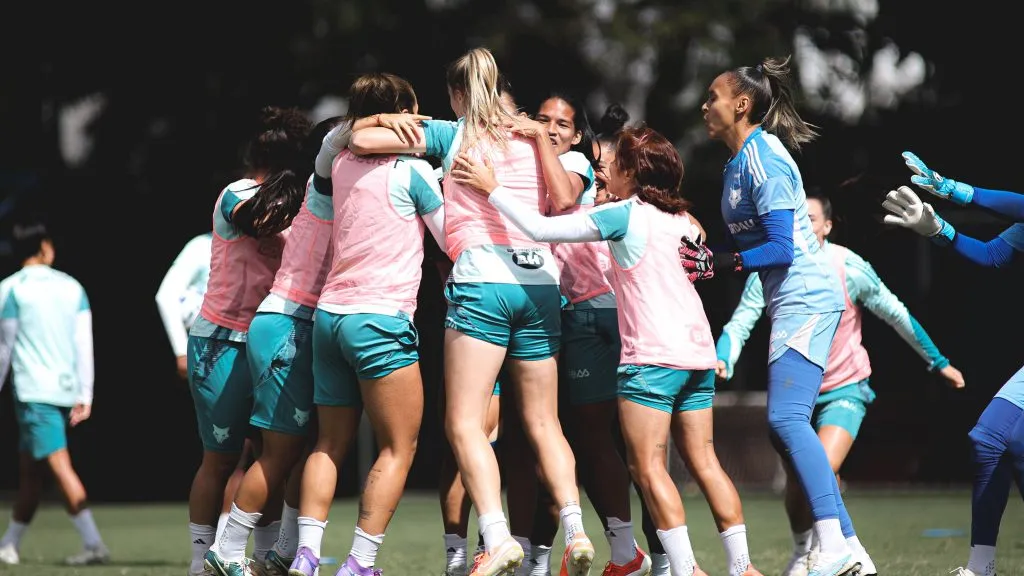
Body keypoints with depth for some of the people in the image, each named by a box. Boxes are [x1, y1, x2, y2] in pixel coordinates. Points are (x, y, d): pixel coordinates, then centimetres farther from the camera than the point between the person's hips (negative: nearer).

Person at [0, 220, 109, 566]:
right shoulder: (72, 287, 11)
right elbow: (84, 344, 6)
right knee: (30, 472, 15)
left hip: (33, 391, -6)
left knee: (60, 466, -13)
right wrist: (85, 396, 6)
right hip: (67, 391, 6)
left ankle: (93, 544, -23)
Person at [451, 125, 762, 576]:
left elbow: (541, 229, -6)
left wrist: (492, 188, 2)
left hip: (652, 357, -7)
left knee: (648, 467, -5)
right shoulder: (680, 218, 15)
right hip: (698, 354, 7)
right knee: (703, 462, 9)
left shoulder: (624, 215, -5)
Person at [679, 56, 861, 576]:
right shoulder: (739, 161, 15)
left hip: (806, 297, -10)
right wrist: (706, 258, 3)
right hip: (791, 301, 10)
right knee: (788, 426, 7)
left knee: (786, 418, -19)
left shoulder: (763, 157, -14)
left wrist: (717, 264, -21)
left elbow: (782, 246, -19)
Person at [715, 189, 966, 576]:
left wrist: (939, 363, 2)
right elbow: (740, 323, -19)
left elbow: (897, 316, -5)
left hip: (843, 388, -3)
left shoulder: (849, 268, -17)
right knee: (796, 479, 9)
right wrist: (722, 361, -40)